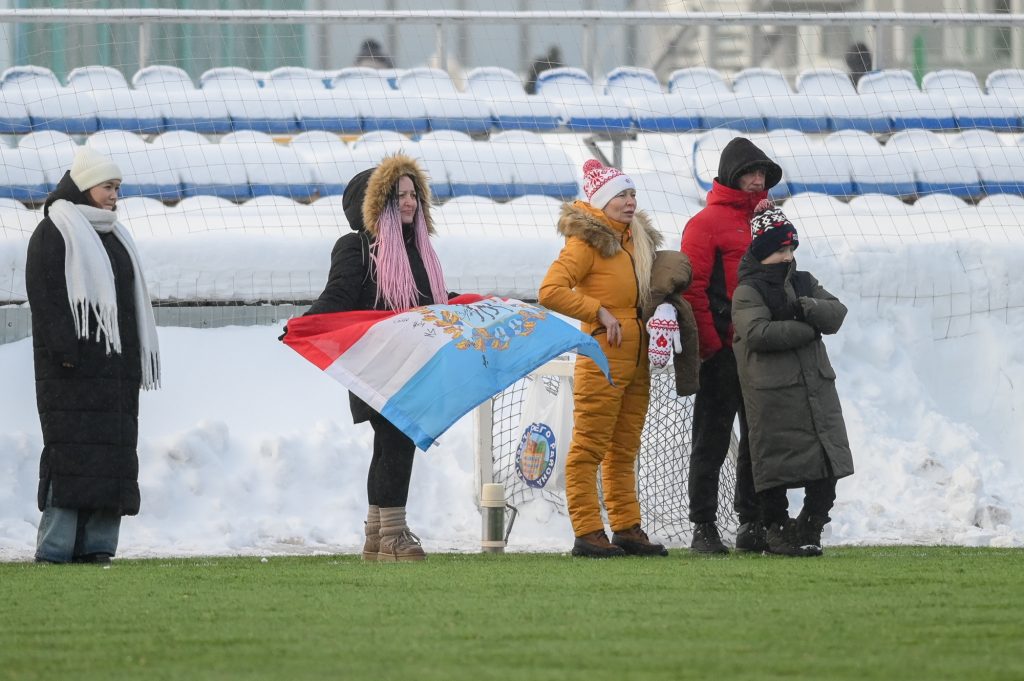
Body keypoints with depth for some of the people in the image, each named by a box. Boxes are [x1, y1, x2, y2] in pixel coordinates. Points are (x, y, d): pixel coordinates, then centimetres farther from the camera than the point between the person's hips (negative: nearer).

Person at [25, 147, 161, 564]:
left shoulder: (114, 237, 22)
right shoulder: (53, 233, -2)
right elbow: (45, 295, -11)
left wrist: (136, 362, 18)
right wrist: (64, 350, -21)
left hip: (115, 364, 8)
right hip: (74, 368, -8)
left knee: (114, 451, 2)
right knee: (72, 450, -13)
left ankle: (96, 544, 2)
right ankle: (54, 547, -14)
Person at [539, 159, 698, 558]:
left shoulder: (637, 239, 16)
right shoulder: (587, 241, -9)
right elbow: (550, 291, -18)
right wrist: (599, 312, -16)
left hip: (637, 359, 8)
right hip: (602, 358, -8)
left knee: (624, 450, 12)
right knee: (590, 447, -6)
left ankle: (627, 529, 15)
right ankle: (588, 533, -7)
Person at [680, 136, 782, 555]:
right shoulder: (706, 223, -5)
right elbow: (693, 288, -10)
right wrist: (709, 344, -16)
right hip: (723, 352, -7)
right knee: (712, 440, -2)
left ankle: (753, 523, 17)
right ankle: (703, 527, 0)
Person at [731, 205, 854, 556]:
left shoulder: (805, 283, 17)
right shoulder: (748, 292, -4)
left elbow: (836, 314, 5)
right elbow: (758, 333, -19)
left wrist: (807, 307, -15)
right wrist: (807, 329, -10)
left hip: (816, 387, 6)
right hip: (773, 393, -6)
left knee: (827, 464, 3)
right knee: (776, 469, -2)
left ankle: (809, 531, 12)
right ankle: (778, 531, 10)